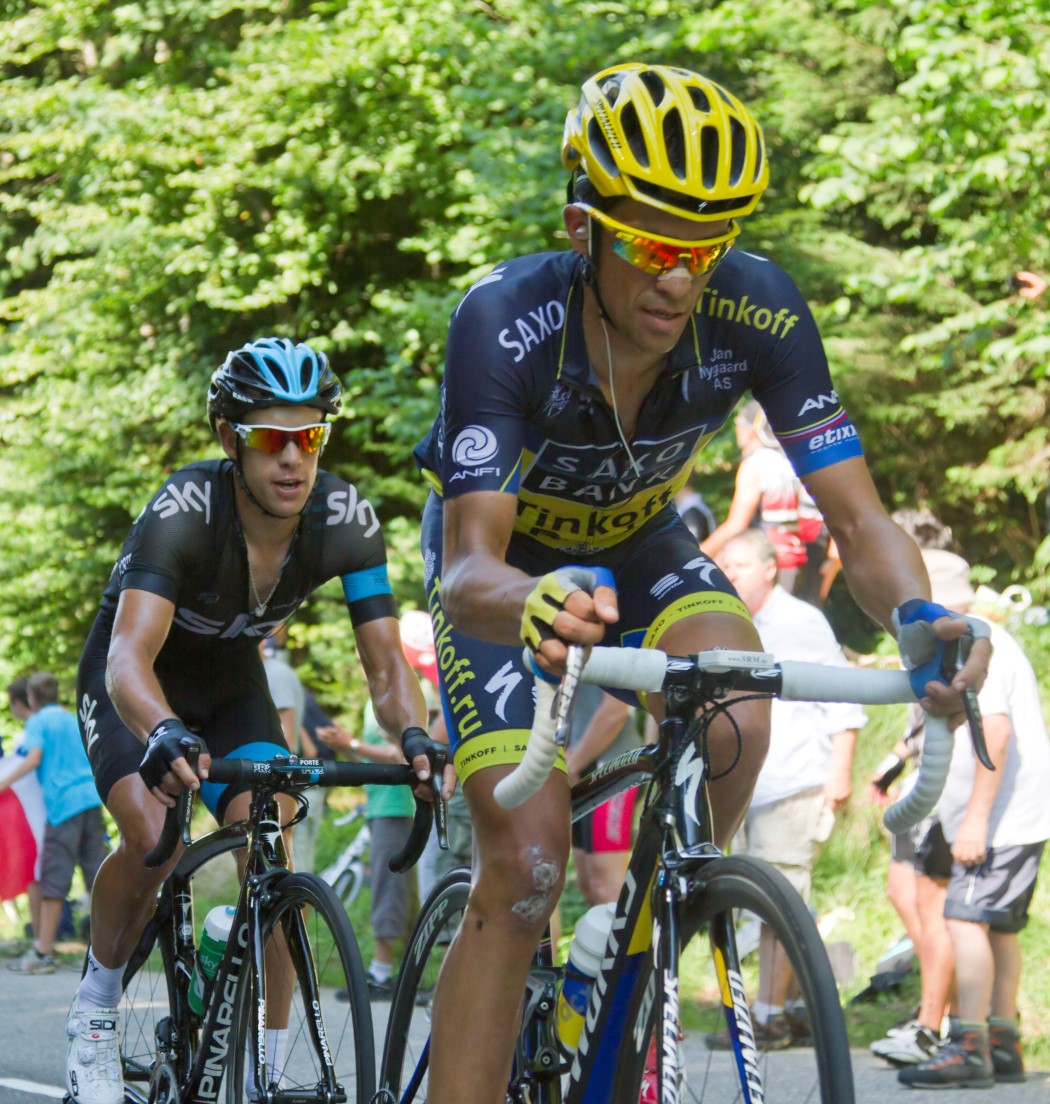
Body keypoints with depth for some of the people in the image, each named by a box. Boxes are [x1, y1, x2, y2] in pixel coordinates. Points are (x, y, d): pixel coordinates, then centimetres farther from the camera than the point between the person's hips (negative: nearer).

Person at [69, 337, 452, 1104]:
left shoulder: (345, 518, -23)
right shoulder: (185, 510, -35)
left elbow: (385, 660, -23)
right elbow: (131, 656, -45)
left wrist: (413, 735, -44)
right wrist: (165, 734, -66)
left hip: (231, 683, 4)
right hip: (137, 690, -3)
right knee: (153, 841, -28)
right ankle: (95, 1014, -3)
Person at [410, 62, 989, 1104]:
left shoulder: (756, 311, -28)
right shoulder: (505, 321, -36)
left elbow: (856, 519, -27)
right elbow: (466, 570, -42)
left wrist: (920, 618, -49)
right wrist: (532, 604, -67)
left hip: (636, 544, 3)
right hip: (506, 559, -3)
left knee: (734, 713, -30)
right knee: (525, 867, -19)